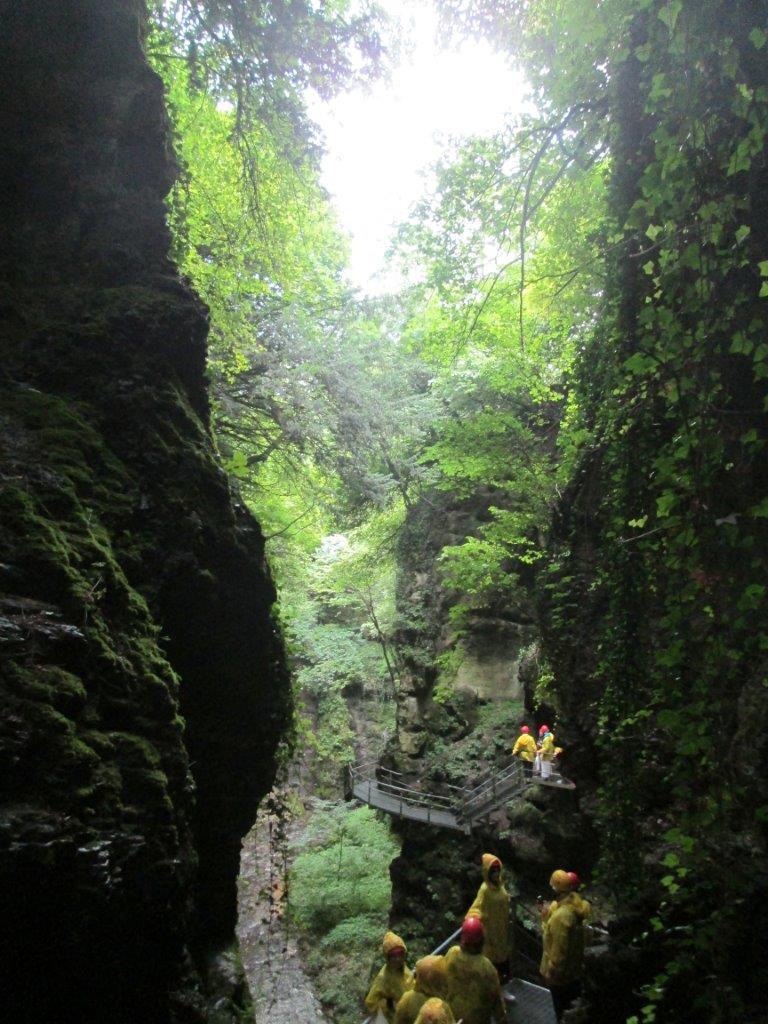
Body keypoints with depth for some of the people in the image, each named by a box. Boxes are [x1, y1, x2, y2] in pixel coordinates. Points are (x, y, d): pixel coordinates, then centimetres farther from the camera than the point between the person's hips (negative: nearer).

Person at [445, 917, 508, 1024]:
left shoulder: (451, 954, -23)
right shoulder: (485, 967, -35)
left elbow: (445, 981, -3)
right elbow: (495, 997, -19)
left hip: (453, 1010, 4)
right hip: (477, 1015, -4)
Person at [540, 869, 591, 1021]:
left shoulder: (561, 915, -37)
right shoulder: (575, 902, -9)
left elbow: (559, 948, -29)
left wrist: (551, 970, -16)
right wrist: (547, 917, -2)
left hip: (561, 970, -8)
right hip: (574, 964, 8)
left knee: (562, 1006, 15)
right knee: (573, 1001, 28)